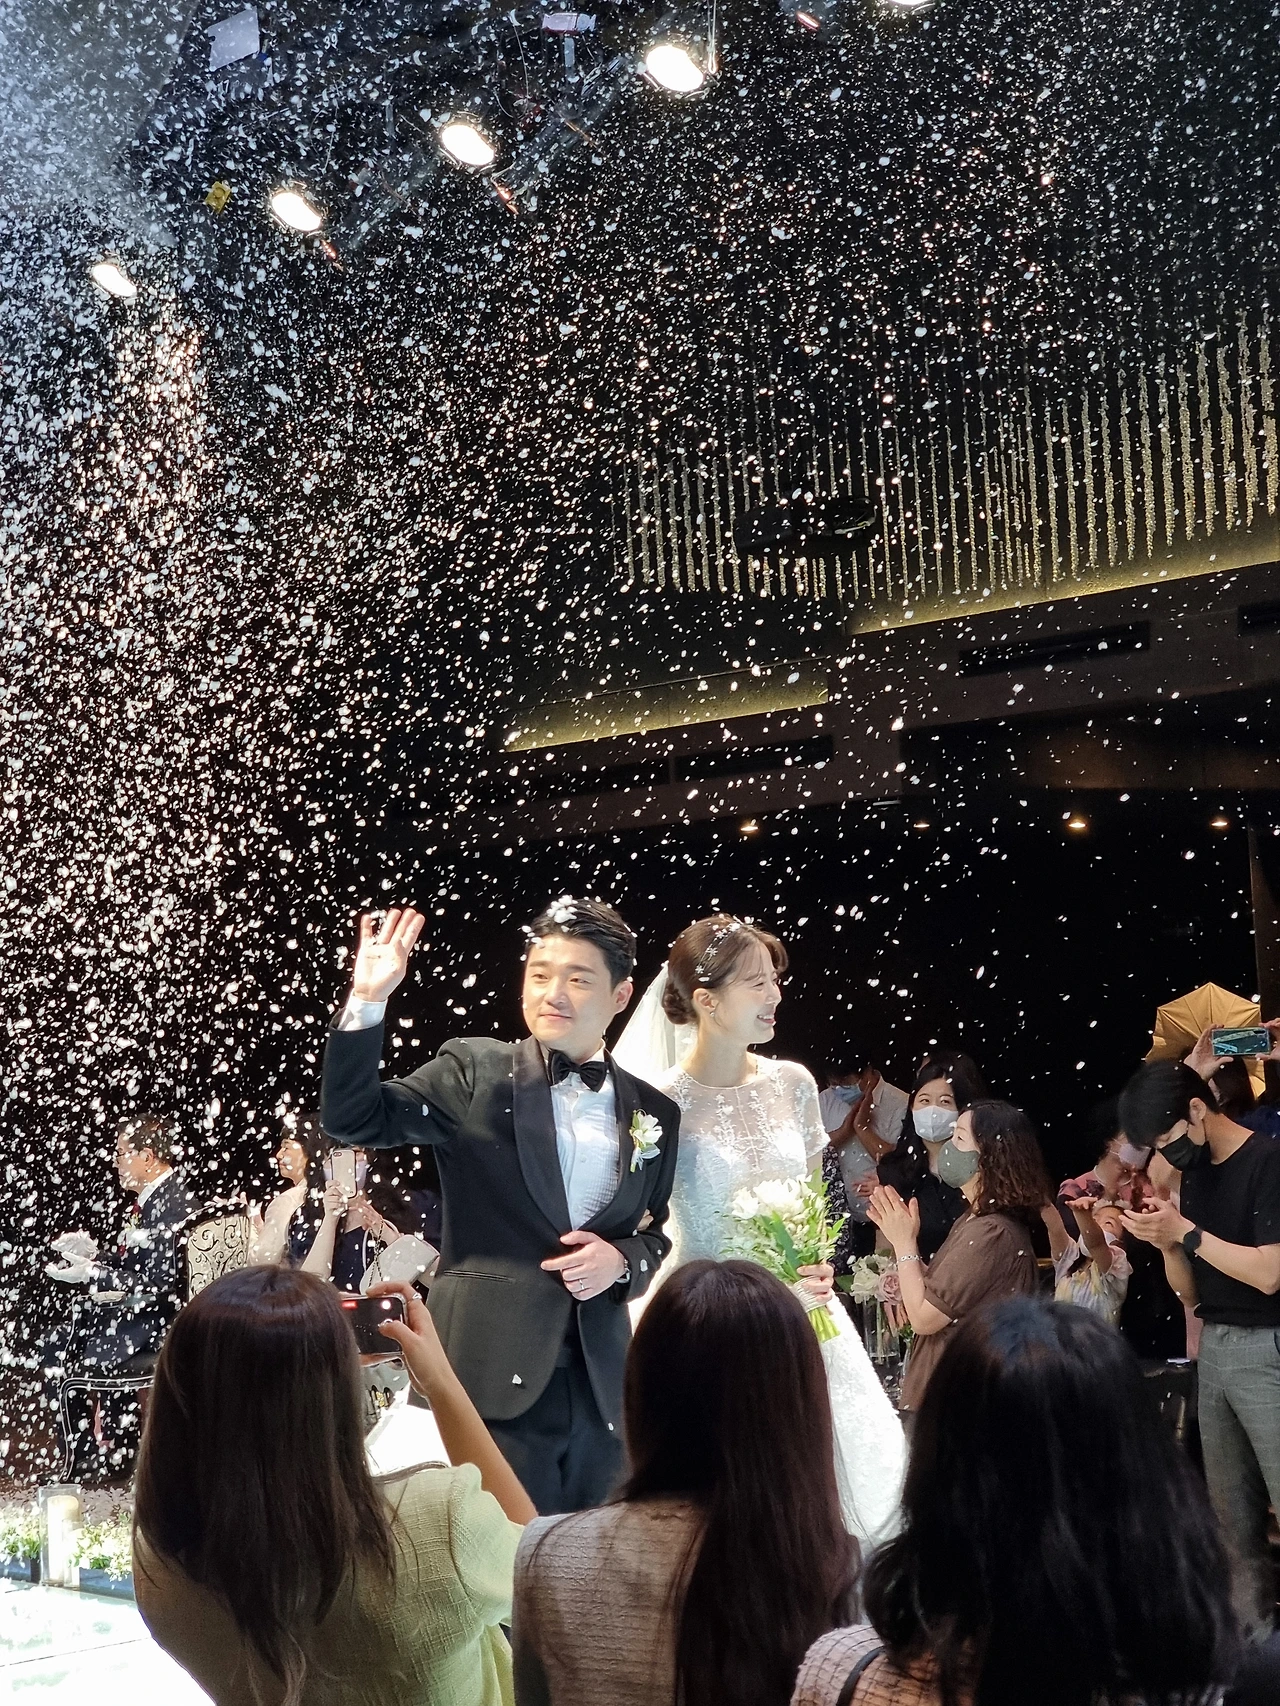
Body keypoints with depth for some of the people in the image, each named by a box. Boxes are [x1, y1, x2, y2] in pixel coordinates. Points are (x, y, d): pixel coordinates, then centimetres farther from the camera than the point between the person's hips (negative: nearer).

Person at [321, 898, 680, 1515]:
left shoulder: (654, 1114, 10)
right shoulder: (475, 1071, 1)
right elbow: (352, 1119, -6)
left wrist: (621, 1259, -4)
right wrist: (368, 1001, -17)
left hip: (602, 1389, 4)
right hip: (493, 1378, -4)